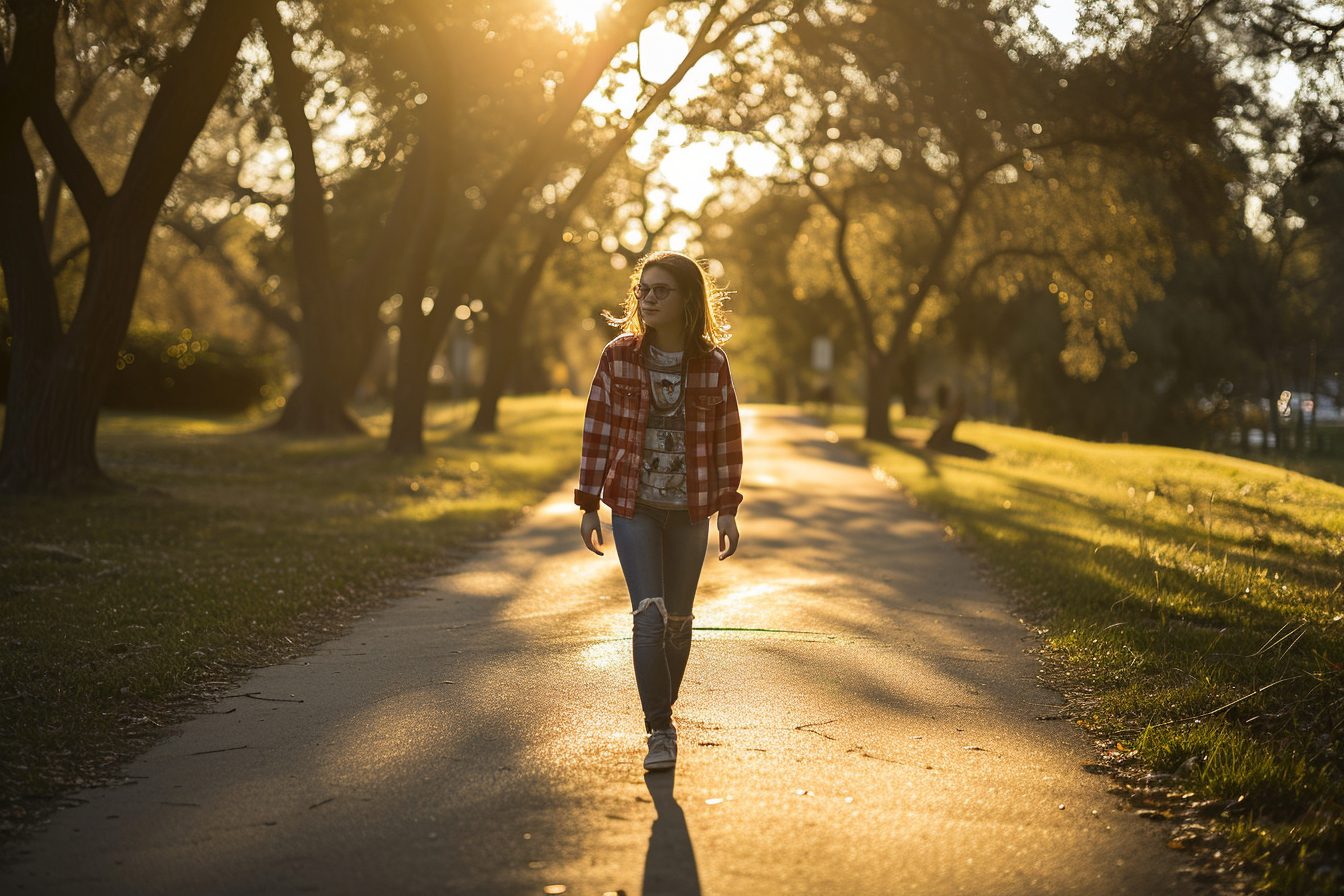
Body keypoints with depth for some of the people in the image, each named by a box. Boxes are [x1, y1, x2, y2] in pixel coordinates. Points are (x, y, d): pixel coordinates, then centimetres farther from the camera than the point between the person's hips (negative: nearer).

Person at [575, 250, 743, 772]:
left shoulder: (712, 363, -2)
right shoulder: (618, 358, -3)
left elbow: (727, 438, 4)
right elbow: (597, 432, 2)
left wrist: (728, 510, 2)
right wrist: (588, 507, 0)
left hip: (690, 512, 1)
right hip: (634, 506, -1)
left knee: (678, 620, 9)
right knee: (650, 615, -12)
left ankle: (662, 709, 30)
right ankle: (661, 732, -8)